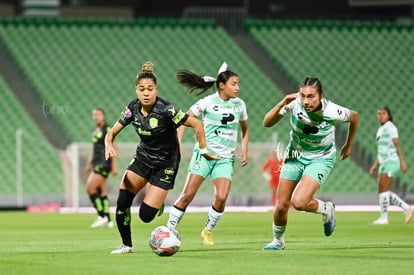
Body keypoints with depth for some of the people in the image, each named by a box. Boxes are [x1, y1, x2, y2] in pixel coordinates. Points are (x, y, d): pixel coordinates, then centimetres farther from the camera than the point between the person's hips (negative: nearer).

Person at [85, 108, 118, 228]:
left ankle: (101, 216, -11)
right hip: (97, 164, 9)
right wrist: (89, 164, 23)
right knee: (101, 192, 7)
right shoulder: (96, 131, 16)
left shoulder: (107, 130, -10)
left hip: (104, 164, -9)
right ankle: (108, 220, 10)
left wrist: (114, 167, -17)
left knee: (90, 188, -15)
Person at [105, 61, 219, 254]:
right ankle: (126, 245, 5)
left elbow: (196, 124, -19)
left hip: (165, 164, -4)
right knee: (122, 203, -14)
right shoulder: (133, 109, -9)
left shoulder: (166, 110, -25)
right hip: (143, 157, 5)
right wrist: (109, 144, -23)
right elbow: (112, 132, -1)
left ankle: (159, 203, 25)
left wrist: (203, 149, -15)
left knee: (146, 215, -11)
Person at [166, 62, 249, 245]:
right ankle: (169, 229, -1)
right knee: (188, 194, -11)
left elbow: (245, 129, 21)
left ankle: (208, 231, 8)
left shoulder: (239, 104, 6)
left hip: (226, 158, 3)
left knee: (222, 197, -14)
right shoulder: (208, 102, -7)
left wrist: (245, 150, 10)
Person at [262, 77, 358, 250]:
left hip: (321, 159, -3)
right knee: (281, 205, 4)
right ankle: (278, 241, 33)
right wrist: (283, 103, -36)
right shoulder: (294, 102, -23)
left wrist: (348, 145, 10)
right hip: (295, 156, 3)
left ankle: (327, 210, 9)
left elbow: (354, 117, -4)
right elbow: (267, 123, -21)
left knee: (299, 202, -24)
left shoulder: (332, 111, -27)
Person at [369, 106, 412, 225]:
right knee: (382, 191, 7)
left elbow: (397, 145, -14)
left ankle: (384, 218, -9)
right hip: (384, 162, 9)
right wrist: (375, 165, 19)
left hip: (391, 161, -9)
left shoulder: (390, 127, -8)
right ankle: (406, 208, 12)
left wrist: (402, 161, -19)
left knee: (383, 189, -11)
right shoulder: (381, 129, 19)